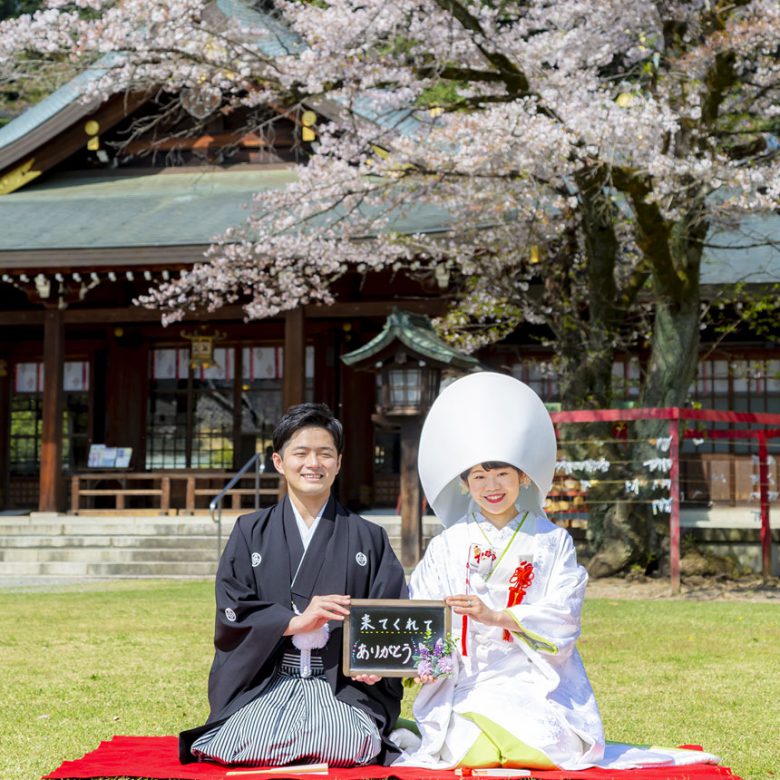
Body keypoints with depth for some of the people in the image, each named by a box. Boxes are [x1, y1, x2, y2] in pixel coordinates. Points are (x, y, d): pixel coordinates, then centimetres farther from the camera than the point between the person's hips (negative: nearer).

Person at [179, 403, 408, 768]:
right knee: (246, 746, -29)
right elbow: (232, 614, 0)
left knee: (343, 744, -31)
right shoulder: (251, 532, 10)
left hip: (344, 686, 0)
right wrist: (296, 621, -16)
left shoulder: (369, 539, 11)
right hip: (265, 686, 0)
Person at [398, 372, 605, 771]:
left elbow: (563, 614, -3)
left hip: (535, 687, 0)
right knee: (468, 747, -28)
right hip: (463, 688, 0)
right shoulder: (446, 547, 9)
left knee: (543, 746, -27)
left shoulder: (552, 541, 8)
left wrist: (496, 616, -17)